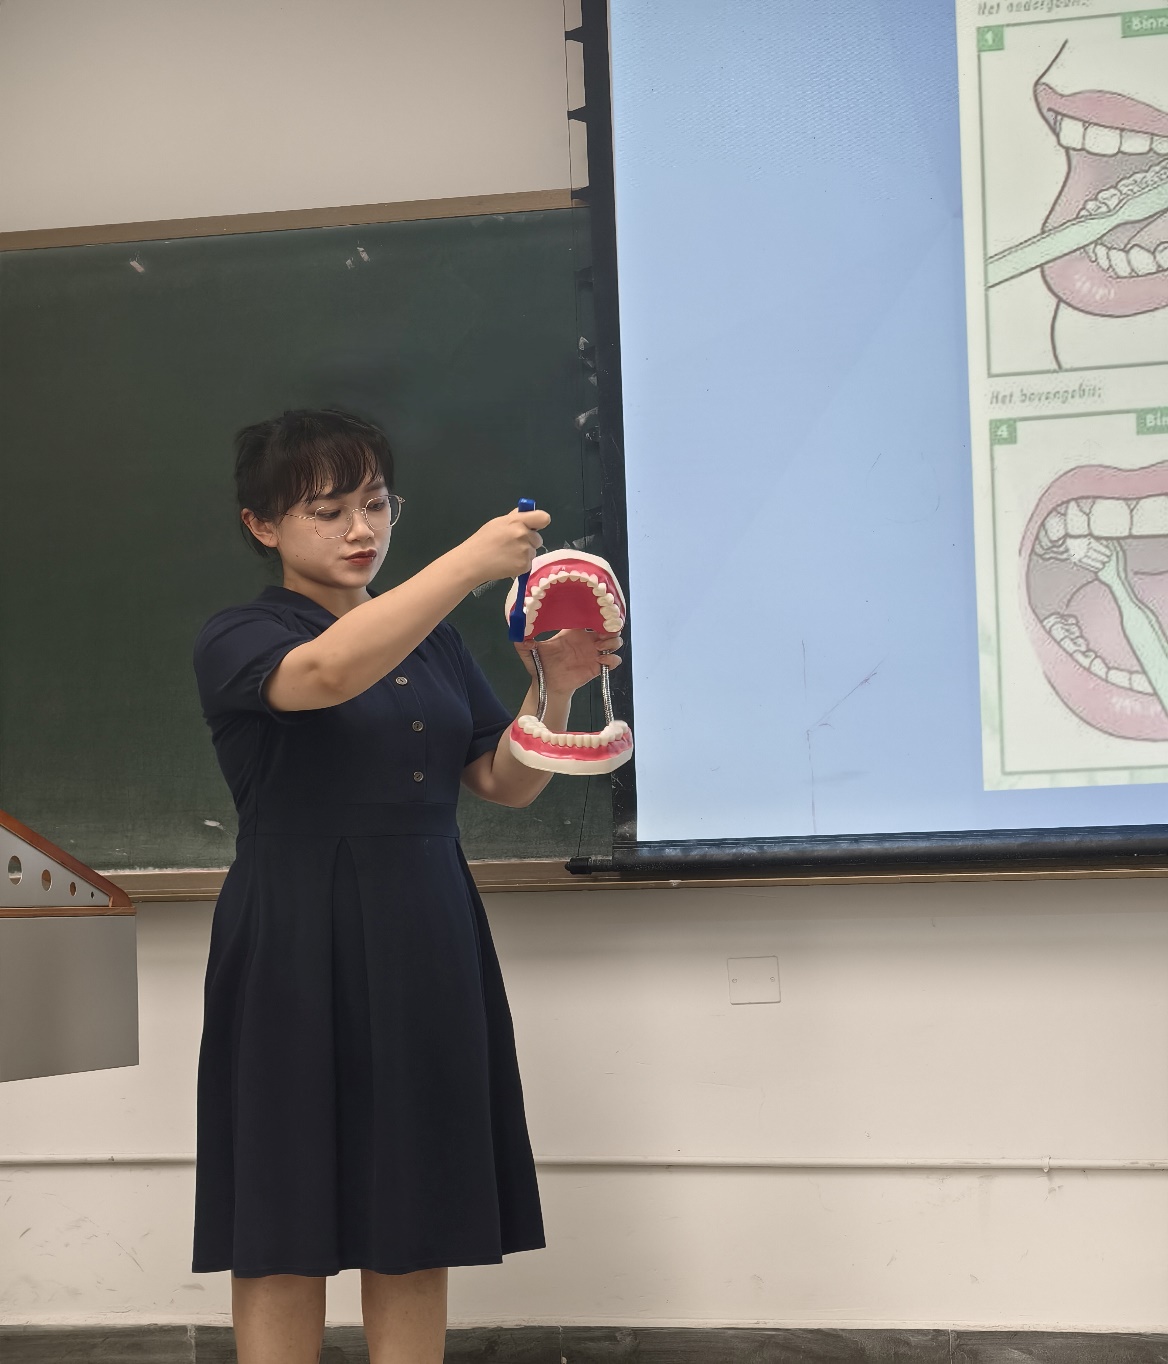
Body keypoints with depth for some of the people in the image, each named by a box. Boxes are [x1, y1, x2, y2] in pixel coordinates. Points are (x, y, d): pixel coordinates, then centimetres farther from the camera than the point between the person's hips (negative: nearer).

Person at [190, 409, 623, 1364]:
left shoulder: (433, 641, 15)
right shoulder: (239, 641, -2)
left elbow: (505, 783, 13)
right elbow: (327, 674, -25)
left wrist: (552, 690, -6)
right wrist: (470, 563, -29)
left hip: (430, 949, 5)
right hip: (298, 953, -5)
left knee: (415, 1232, 6)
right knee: (285, 1235, -1)